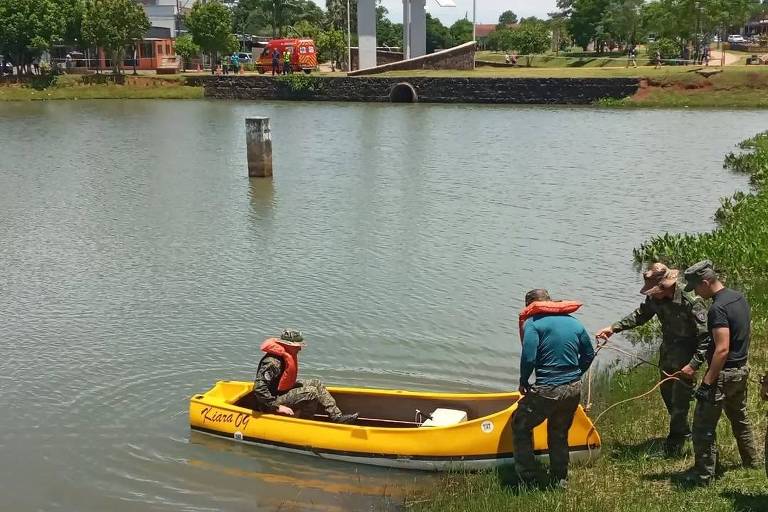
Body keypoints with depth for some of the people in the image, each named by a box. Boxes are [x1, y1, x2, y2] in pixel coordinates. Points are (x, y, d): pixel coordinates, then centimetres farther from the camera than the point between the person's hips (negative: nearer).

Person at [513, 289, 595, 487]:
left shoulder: (533, 323, -10)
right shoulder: (574, 323, 10)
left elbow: (529, 358, -19)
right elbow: (589, 354, 15)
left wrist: (523, 382, -3)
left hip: (547, 391, -6)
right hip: (574, 390, 6)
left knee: (521, 427, 14)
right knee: (560, 433, 25)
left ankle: (528, 477, 15)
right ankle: (560, 479, 33)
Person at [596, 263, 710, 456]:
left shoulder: (692, 301, -30)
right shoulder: (656, 297, -9)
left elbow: (706, 336, -25)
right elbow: (641, 315, 8)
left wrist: (694, 364, -29)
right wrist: (613, 328, 0)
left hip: (685, 357, -8)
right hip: (667, 352, 8)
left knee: (679, 399, 0)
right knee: (666, 392, 21)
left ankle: (676, 440, 21)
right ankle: (683, 431, 43)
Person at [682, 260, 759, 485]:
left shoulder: (718, 308, -24)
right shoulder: (739, 297, 5)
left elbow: (722, 349, -29)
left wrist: (707, 383, -26)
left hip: (724, 374, -10)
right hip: (742, 369, 10)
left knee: (704, 427, 1)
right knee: (739, 417, 28)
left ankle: (703, 475, 9)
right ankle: (751, 461, 43)